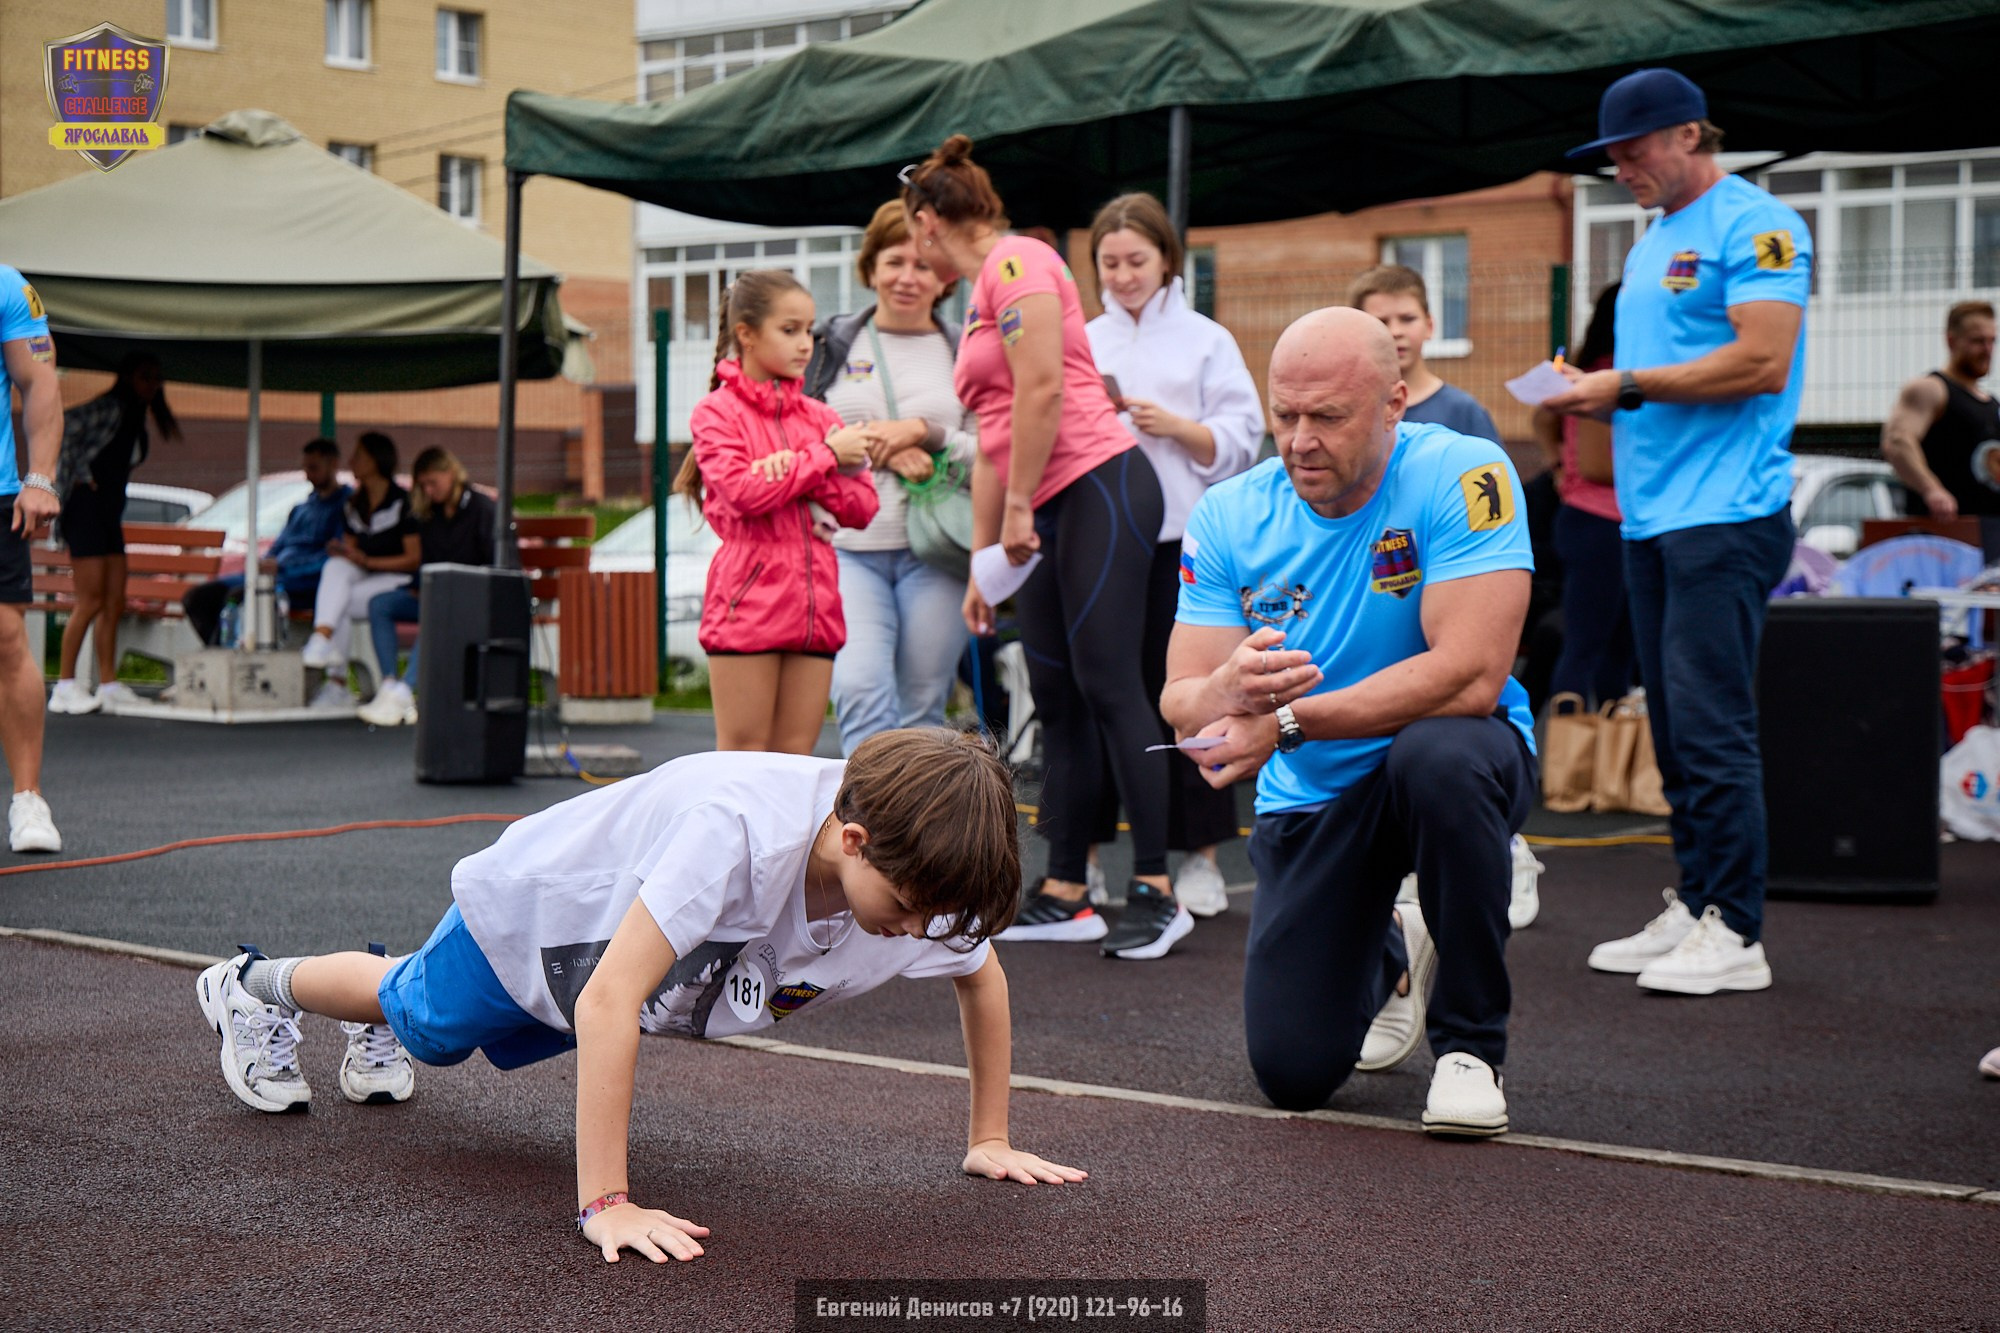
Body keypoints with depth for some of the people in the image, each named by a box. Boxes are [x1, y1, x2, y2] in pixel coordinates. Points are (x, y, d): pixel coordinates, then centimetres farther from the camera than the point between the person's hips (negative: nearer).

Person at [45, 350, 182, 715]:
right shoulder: (108, 407, -9)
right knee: (92, 600, -11)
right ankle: (64, 687, -9)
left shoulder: (137, 420, 17)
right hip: (86, 507, -9)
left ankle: (108, 685, 11)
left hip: (110, 514, 9)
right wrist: (82, 475, -16)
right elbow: (67, 428, -21)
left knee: (115, 602, 7)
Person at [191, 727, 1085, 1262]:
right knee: (427, 1021, 24)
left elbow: (982, 977, -9)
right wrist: (605, 1203, -53)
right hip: (533, 901, -5)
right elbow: (608, 1001, -51)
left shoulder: (922, 865, -31)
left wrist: (990, 1139, -7)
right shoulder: (741, 835, -50)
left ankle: (378, 1025, 65)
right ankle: (254, 987, 52)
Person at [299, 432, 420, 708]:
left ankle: (337, 684, -30)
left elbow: (414, 558, -11)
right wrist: (339, 550, -11)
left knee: (340, 604, -29)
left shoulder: (402, 502, -8)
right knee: (335, 566, -28)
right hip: (361, 576, 6)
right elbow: (348, 552, 14)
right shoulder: (352, 506, 15)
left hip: (396, 579, -6)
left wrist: (367, 561, -20)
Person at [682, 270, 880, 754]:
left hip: (813, 602, 5)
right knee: (743, 753, -2)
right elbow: (746, 494, -15)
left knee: (796, 755, 6)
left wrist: (795, 469, -9)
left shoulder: (819, 417, 14)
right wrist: (824, 457, -7)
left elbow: (861, 507, 6)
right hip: (748, 600, -5)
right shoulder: (716, 412, 0)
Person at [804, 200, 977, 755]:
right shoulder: (831, 346, 12)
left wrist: (924, 432, -10)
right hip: (848, 547, 0)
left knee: (922, 706, 2)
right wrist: (881, 451, -6)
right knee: (860, 688, -19)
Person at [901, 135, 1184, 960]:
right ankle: (1064, 896, 11)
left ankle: (1156, 894, -12)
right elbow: (992, 444, 24)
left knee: (1108, 682, -13)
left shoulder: (1016, 262, -5)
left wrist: (1018, 510, -12)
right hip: (1050, 515, 10)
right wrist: (983, 562, 24)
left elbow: (1043, 389, -16)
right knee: (1056, 698, 8)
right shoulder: (982, 294, 22)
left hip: (1099, 487, -10)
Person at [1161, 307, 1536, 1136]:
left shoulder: (1461, 476, -21)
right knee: (1292, 1077, -3)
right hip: (1308, 801, 4)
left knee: (1440, 753, -40)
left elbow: (1470, 675, -30)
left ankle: (1470, 1043, -19)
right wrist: (1227, 693, -38)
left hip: (1445, 763, -3)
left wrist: (1285, 723, -33)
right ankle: (1389, 956, 35)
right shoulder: (1228, 517, -8)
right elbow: (1180, 705, -13)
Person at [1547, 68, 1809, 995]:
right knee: (1674, 728, 10)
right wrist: (1597, 393, 5)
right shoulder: (1652, 243, 21)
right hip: (1650, 514, 9)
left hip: (1725, 513, -9)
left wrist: (1628, 385, -13)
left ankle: (1735, 934, -7)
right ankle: (1692, 909, 17)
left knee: (1711, 725, -11)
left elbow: (1762, 363, -17)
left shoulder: (1755, 226, -7)